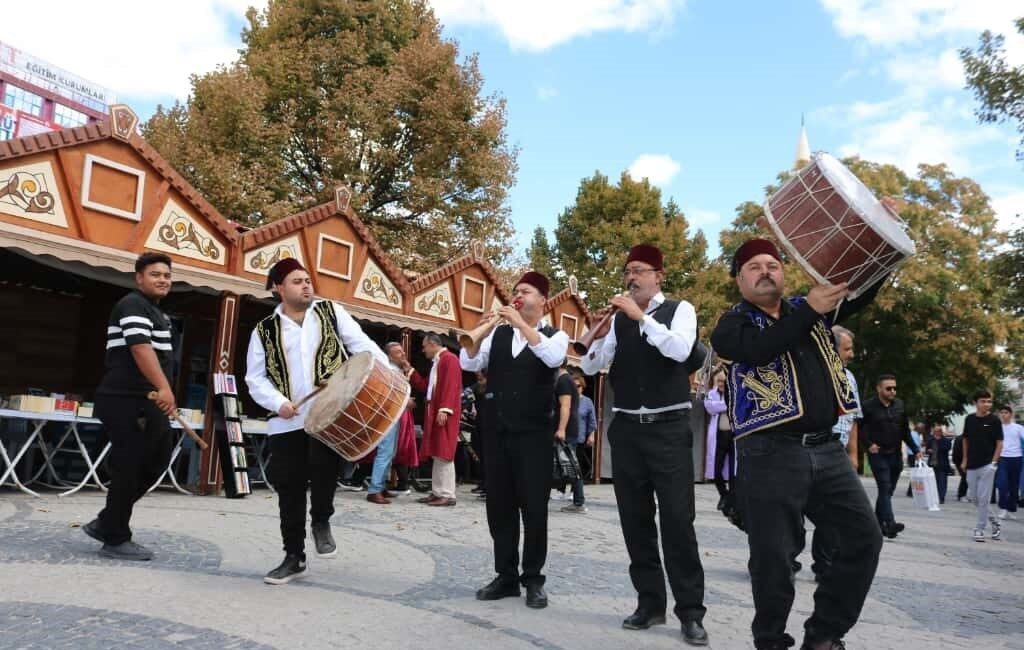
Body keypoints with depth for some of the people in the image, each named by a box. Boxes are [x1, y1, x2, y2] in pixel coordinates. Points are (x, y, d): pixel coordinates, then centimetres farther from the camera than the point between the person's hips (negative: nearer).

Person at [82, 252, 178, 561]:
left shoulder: (157, 313, 22)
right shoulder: (133, 304, -10)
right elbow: (140, 348, -25)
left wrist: (162, 393, 28)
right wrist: (164, 388, -34)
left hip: (146, 402, 10)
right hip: (126, 401, -10)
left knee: (154, 462, 13)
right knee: (129, 467, -5)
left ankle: (106, 522, 23)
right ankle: (116, 540, 7)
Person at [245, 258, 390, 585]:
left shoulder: (331, 311, 9)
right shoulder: (264, 331, 9)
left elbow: (362, 344, 3)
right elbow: (255, 378, 6)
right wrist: (278, 402, -13)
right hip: (288, 422, 2)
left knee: (323, 465, -20)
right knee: (289, 487, 5)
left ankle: (321, 522, 12)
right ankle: (294, 556, 22)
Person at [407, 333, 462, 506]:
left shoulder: (449, 359, -9)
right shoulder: (437, 362, 21)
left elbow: (450, 386, -19)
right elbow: (426, 386, 26)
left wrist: (444, 409, -26)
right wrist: (410, 370, 25)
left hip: (444, 414, -10)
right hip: (435, 413, 10)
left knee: (444, 454, -9)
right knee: (437, 454, 10)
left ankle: (448, 495, -6)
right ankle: (437, 492, 14)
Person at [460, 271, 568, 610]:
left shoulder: (555, 335, 1)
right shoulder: (498, 334, 10)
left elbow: (553, 357, -21)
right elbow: (469, 363, 0)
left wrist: (521, 324, -24)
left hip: (534, 433, -3)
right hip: (497, 430, 4)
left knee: (534, 506, 0)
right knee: (499, 505, 8)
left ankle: (533, 579, 13)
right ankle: (506, 576, 19)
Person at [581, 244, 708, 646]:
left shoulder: (680, 309, 1)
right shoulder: (618, 317, 9)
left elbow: (680, 350, -18)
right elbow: (589, 368, 5)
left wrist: (641, 317, -18)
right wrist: (599, 335, -13)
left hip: (669, 428, -4)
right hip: (627, 429, 4)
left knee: (678, 518, -5)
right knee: (635, 519, 8)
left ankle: (691, 610, 6)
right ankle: (650, 602, 20)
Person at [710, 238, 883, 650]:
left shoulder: (806, 310, 15)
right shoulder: (732, 325, 0)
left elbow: (863, 291, 11)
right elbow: (759, 350, -20)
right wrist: (810, 310, -22)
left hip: (826, 449, 5)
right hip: (769, 455, -5)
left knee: (864, 538, 5)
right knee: (773, 556, 0)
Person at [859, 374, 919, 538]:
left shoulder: (900, 405, 8)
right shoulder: (868, 406, -7)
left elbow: (905, 431, 14)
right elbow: (859, 428, -4)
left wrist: (915, 449, 9)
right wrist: (869, 444, -15)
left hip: (896, 455, 5)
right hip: (878, 455, -5)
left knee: (888, 490, 10)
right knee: (885, 488, -14)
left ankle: (878, 523, 21)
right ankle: (890, 524, -21)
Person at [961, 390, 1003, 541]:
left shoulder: (994, 420, -6)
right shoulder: (969, 419, 3)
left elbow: (999, 443, -4)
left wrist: (994, 462, -11)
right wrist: (965, 460, 11)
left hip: (987, 465, -4)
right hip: (972, 465, 4)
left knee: (983, 498, -4)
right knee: (973, 496, 10)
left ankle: (980, 528, 6)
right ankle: (993, 521, 29)